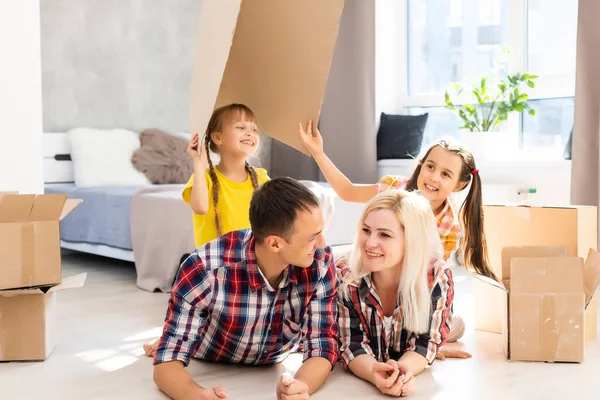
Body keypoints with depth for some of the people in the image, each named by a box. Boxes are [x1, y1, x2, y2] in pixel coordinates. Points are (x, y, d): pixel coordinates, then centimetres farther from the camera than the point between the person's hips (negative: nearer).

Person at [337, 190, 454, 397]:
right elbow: (352, 344, -15)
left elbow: (425, 343, -13)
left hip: (415, 382, 1)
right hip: (357, 382, 0)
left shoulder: (438, 277, -18)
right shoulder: (342, 276, -19)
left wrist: (403, 369, -36)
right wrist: (374, 373, -38)